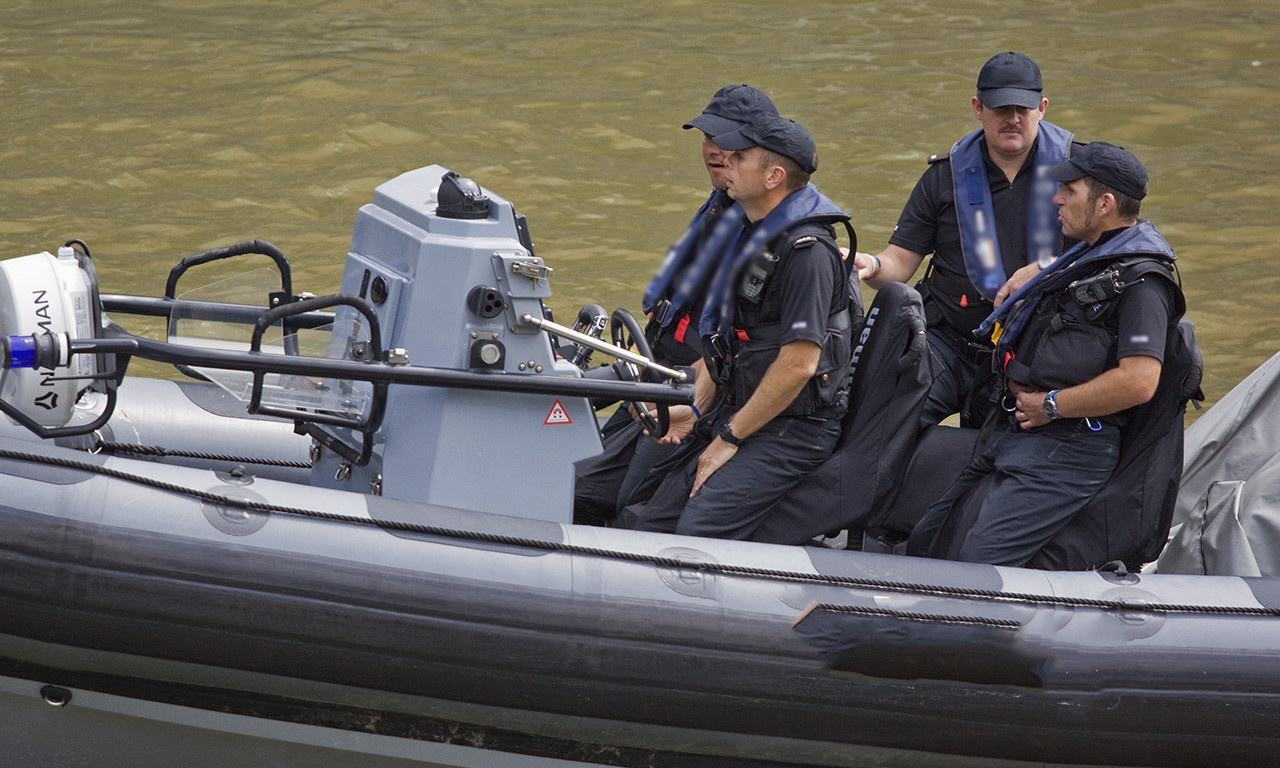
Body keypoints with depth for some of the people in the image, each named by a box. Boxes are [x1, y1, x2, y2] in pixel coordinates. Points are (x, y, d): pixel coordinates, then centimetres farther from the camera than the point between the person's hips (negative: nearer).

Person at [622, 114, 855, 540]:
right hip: (740, 411, 9)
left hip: (795, 428, -9)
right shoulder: (752, 234, 13)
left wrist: (730, 438, -16)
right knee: (648, 521, -2)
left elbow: (798, 364, -23)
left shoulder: (807, 251, -18)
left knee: (700, 529, -25)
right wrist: (696, 408, 8)